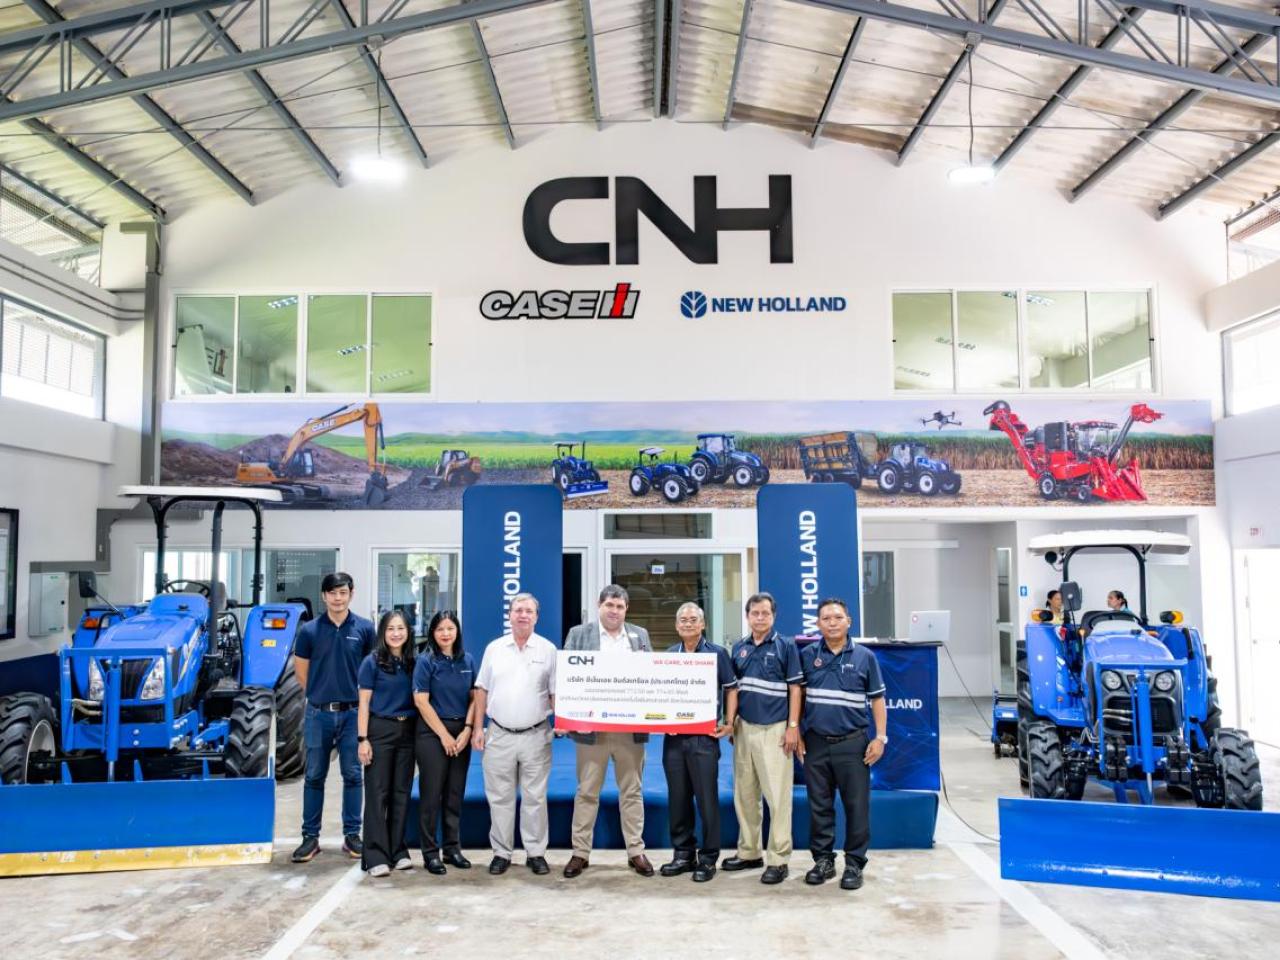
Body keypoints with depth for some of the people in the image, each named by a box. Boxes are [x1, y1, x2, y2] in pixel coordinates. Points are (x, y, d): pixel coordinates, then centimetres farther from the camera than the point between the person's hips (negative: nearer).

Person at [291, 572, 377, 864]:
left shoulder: (365, 628, -1)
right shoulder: (309, 630, -1)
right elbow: (302, 672, 8)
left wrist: (360, 697, 6)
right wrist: (321, 695, 9)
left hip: (352, 712, 0)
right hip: (319, 713, 0)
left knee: (352, 775, 6)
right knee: (314, 776, 8)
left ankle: (352, 835, 17)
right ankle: (310, 836, 18)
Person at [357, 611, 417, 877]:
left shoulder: (412, 663, 8)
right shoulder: (372, 662, -4)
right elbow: (364, 703, -5)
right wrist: (363, 739, -12)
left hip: (407, 731, 4)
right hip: (380, 730, -4)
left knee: (401, 792, 9)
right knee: (377, 793, -1)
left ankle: (398, 851, 19)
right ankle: (376, 856, 4)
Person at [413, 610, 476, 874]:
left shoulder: (468, 661, 6)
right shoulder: (426, 661, -5)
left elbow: (474, 698, 7)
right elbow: (421, 701, -9)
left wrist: (467, 731, -5)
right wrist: (444, 735, -10)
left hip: (461, 734, 4)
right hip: (432, 733, -4)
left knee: (455, 793, 10)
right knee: (432, 793, 1)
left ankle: (453, 848, 21)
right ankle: (430, 852, 11)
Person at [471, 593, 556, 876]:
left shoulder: (548, 649, 1)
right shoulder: (494, 648, 5)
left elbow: (555, 693, 2)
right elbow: (482, 691, 8)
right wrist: (478, 728, 3)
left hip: (536, 736, -1)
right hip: (499, 735, 1)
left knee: (535, 798, 6)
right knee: (499, 798, 8)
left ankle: (536, 853, 17)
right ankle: (501, 853, 19)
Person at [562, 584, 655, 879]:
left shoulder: (640, 635, 11)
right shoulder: (579, 634, 4)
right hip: (591, 726, -2)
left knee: (632, 791, 9)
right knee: (586, 792, 6)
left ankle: (636, 851, 18)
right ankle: (580, 853, 15)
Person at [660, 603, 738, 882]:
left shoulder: (718, 653, 0)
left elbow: (731, 689, 4)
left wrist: (729, 722, -5)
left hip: (705, 736, -4)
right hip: (673, 736, 4)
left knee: (707, 798, 1)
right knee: (677, 798, 10)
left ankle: (708, 858, 13)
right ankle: (683, 854, 23)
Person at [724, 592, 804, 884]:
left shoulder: (786, 646, -3)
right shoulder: (738, 648, 10)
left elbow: (795, 688, -4)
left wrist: (793, 726, -9)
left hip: (774, 729, -5)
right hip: (744, 728, 5)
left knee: (778, 795, -4)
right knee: (744, 795, 12)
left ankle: (778, 859, 5)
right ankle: (748, 852, 24)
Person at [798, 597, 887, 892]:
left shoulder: (864, 657, 2)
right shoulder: (807, 655, 5)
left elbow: (877, 699, 5)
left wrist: (880, 737, -2)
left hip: (853, 744, -1)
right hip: (816, 743, 2)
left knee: (857, 806, 2)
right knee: (819, 806, 9)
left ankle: (854, 863, 16)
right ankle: (823, 860, 23)